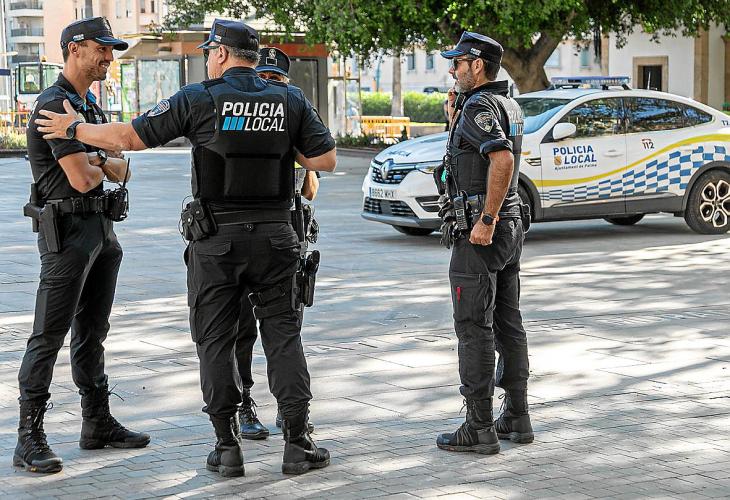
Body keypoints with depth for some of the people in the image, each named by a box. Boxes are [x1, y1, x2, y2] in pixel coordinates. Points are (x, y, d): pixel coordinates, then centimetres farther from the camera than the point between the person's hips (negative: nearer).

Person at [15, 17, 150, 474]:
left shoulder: (92, 106, 16)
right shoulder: (55, 105, -14)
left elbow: (121, 168, 11)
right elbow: (81, 178, -21)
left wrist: (95, 161, -11)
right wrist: (105, 166, 1)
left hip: (101, 228, 9)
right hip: (67, 229, -9)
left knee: (93, 332, 15)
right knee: (49, 336, -9)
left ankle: (98, 423, 23)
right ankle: (30, 439, -7)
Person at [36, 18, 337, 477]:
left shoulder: (199, 100, -4)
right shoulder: (291, 100, 3)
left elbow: (129, 136, -1)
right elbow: (326, 160, 2)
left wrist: (74, 128, 14)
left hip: (216, 239, -2)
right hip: (274, 236, 2)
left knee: (216, 341, 7)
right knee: (283, 336, 8)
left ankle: (228, 447, 7)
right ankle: (298, 444, 6)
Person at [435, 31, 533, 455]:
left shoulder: (479, 106, -15)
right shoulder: (509, 106, 14)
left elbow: (502, 159, -30)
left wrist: (485, 221, -28)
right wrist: (456, 119, 13)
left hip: (479, 233, -9)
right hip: (512, 228, 10)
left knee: (474, 328, -5)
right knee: (508, 323, 13)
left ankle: (479, 428, -2)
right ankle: (517, 418, 20)